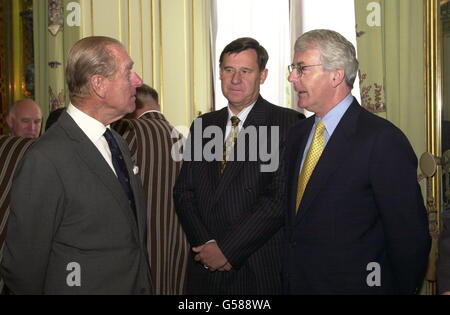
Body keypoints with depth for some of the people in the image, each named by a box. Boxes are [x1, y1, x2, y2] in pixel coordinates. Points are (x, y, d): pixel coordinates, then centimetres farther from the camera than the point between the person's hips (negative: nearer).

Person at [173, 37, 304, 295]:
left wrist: (228, 249, -15)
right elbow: (184, 191, 7)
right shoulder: (203, 126, 10)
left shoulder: (288, 123, -8)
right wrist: (206, 244, -8)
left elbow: (281, 197, -15)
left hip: (261, 271, -4)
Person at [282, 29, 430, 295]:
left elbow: (409, 234, -15)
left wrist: (402, 289, -7)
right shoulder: (296, 134, 7)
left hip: (354, 284, -6)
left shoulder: (383, 140, -17)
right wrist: (288, 279, 6)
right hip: (295, 284, 7)